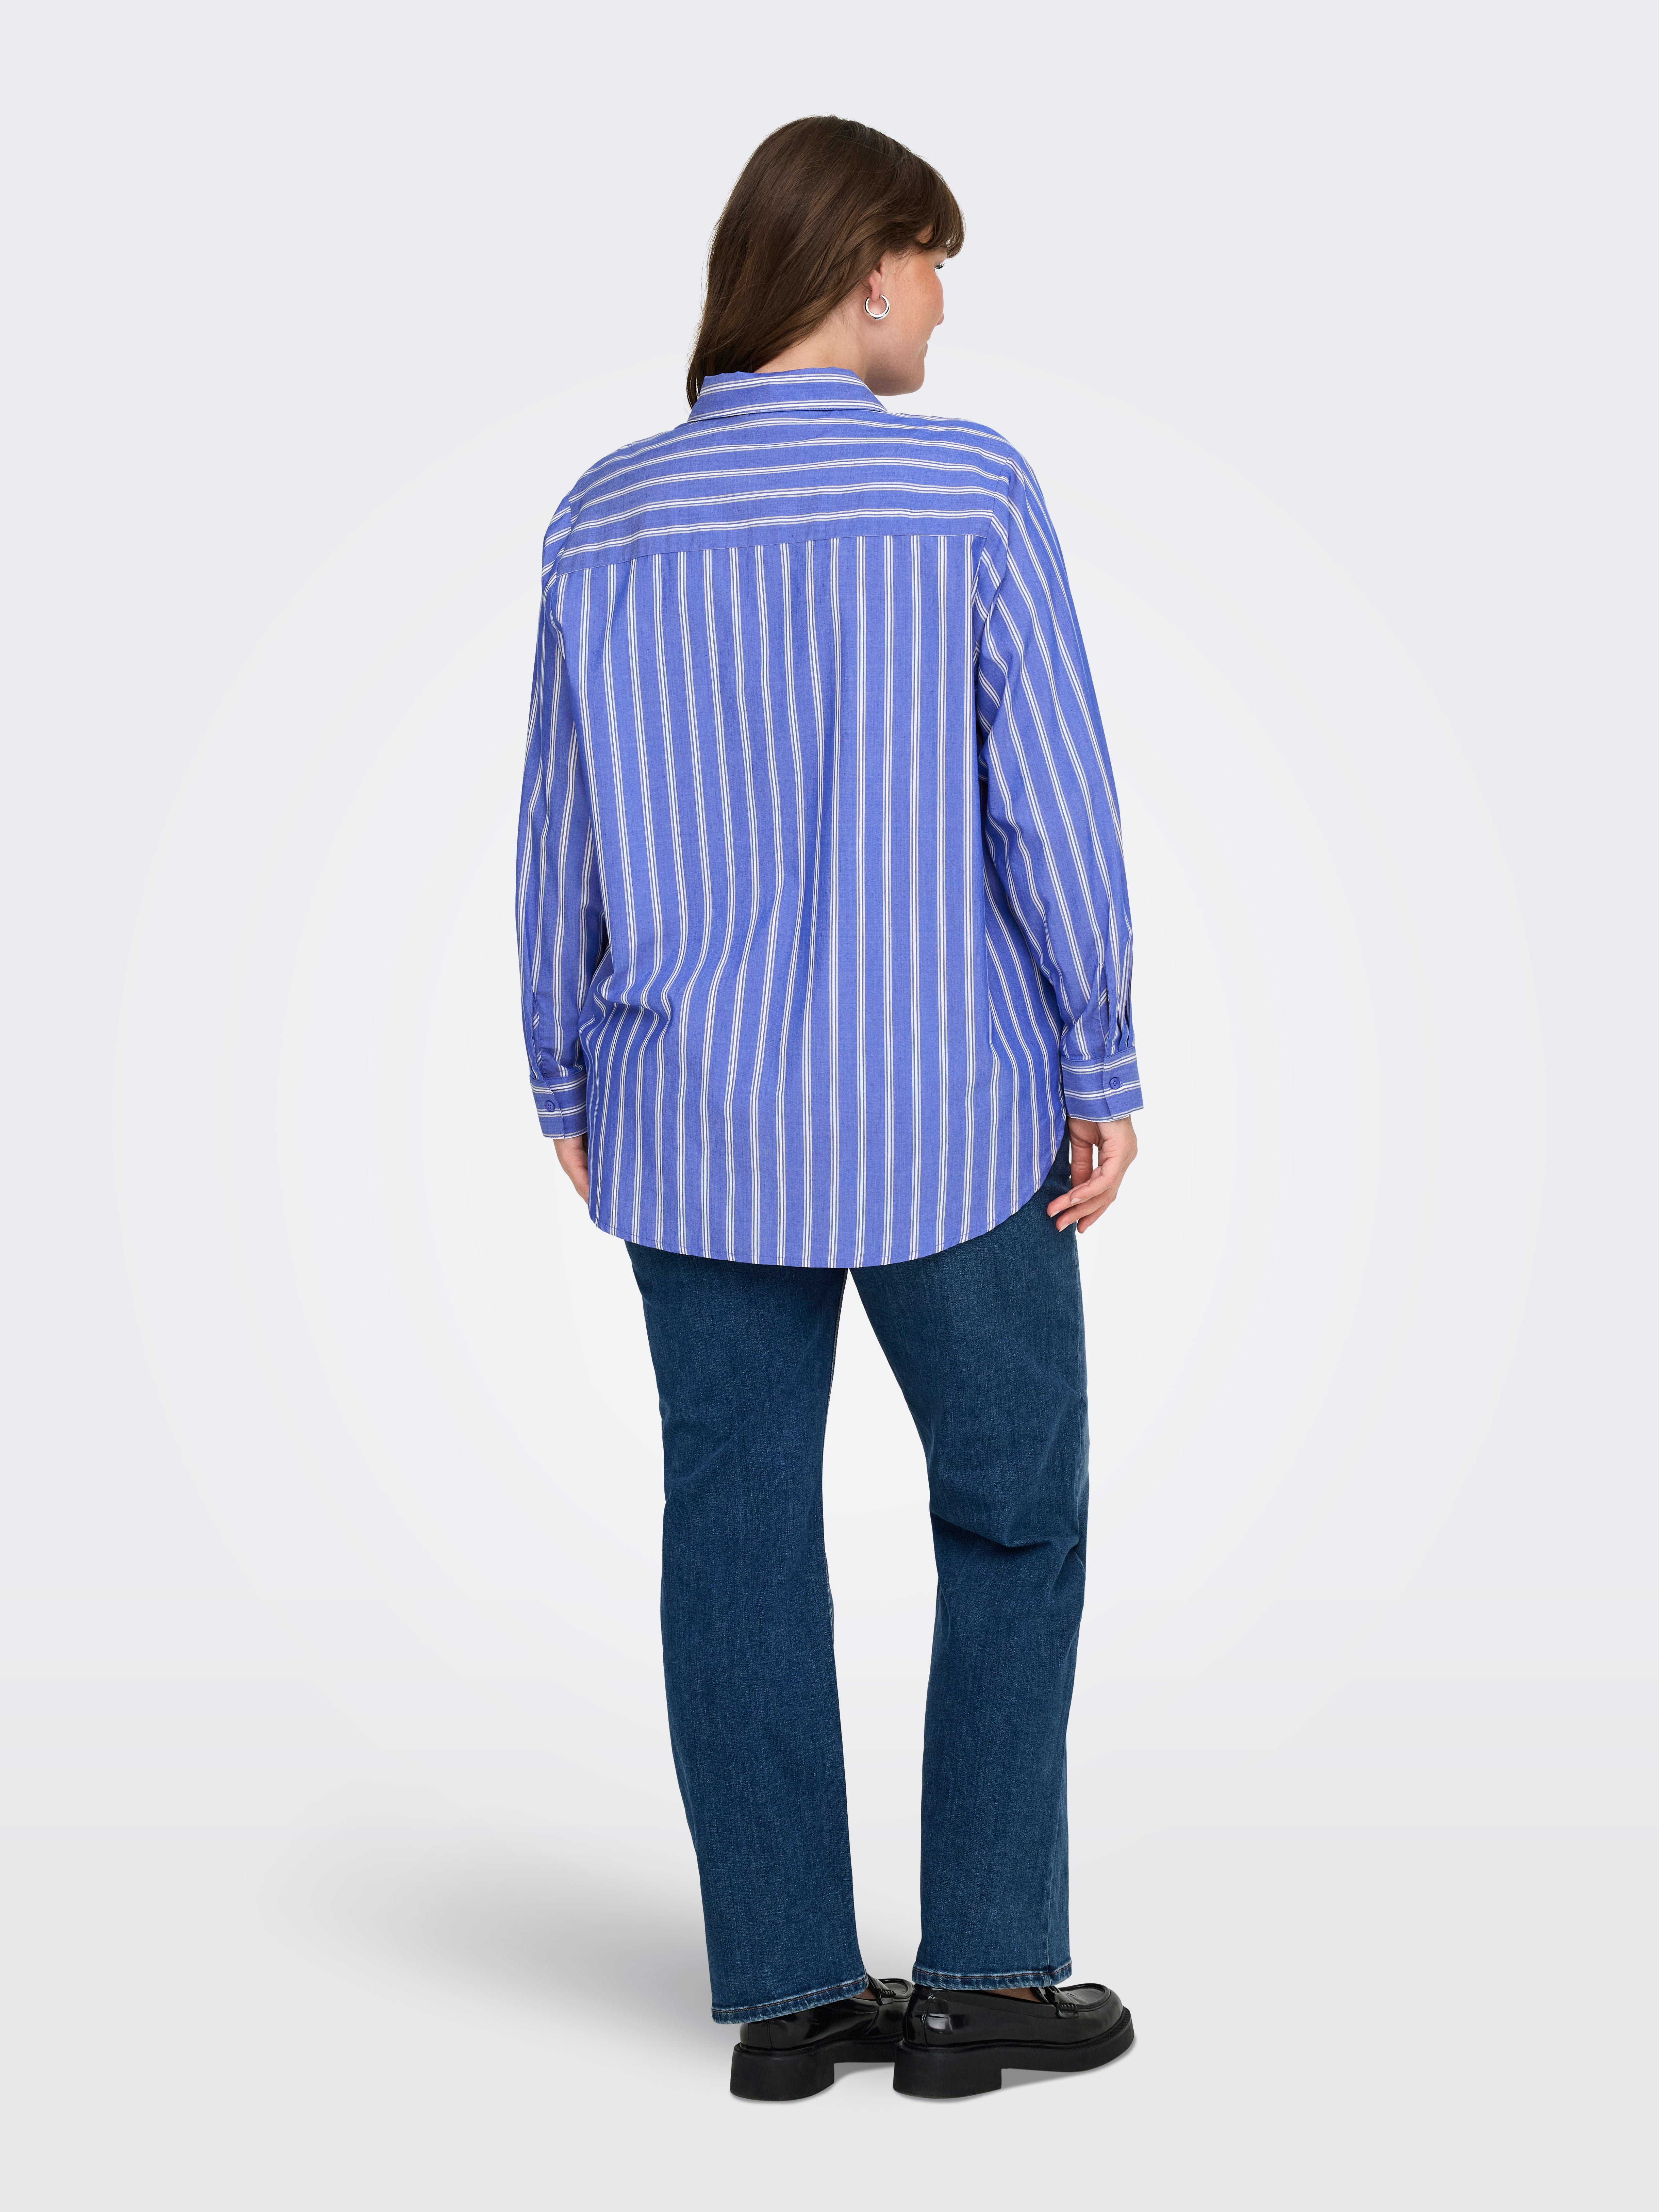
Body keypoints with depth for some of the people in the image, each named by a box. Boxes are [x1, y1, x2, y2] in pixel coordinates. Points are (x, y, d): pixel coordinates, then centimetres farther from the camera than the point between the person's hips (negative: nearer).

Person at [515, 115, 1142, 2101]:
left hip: (696, 1128, 3)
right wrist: (1103, 1075, -2)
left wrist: (569, 1091, 14)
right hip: (946, 1119, -3)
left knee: (739, 1536, 9)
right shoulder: (969, 490, -9)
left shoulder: (607, 522, 1)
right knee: (1012, 1517, 12)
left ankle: (787, 1990, 16)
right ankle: (982, 1971, 14)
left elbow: (560, 835, 4)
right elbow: (1054, 802, -11)